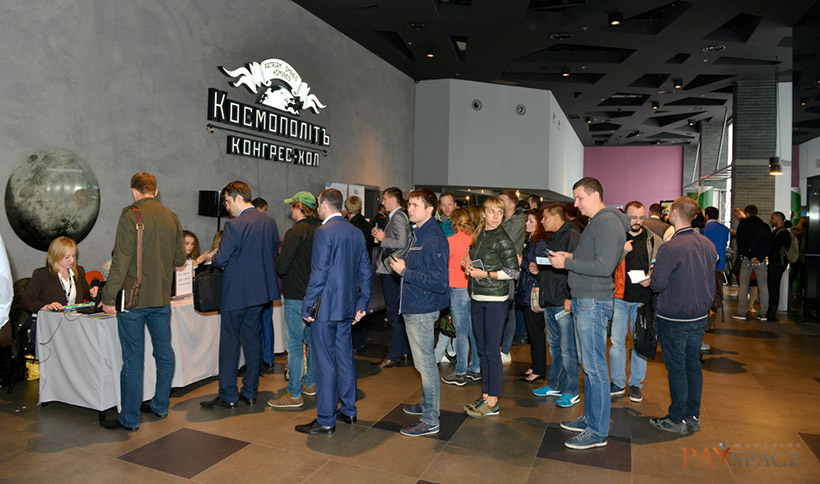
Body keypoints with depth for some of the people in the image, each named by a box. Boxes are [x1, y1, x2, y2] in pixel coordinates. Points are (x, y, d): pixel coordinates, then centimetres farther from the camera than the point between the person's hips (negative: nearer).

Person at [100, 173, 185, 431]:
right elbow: (180, 259, 11)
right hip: (162, 298, 5)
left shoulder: (131, 215, -11)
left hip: (134, 298, -5)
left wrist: (108, 297, -10)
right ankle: (160, 406, 28)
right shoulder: (172, 217, 5)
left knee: (133, 359, 3)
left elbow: (121, 261, -16)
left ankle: (130, 417, 14)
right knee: (164, 353, 15)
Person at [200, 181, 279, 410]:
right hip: (261, 290, 7)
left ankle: (228, 396, 12)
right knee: (253, 341, 14)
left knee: (229, 343, 5)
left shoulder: (234, 225, -18)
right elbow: (275, 252, 14)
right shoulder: (269, 221, 4)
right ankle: (250, 392, 22)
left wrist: (213, 258, 5)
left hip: (237, 292, -7)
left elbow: (221, 259, -17)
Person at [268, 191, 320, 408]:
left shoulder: (296, 232, -16)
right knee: (312, 340, 19)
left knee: (295, 346, -1)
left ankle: (294, 394, 7)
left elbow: (282, 266, -20)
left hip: (297, 296, -8)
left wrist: (276, 258, 3)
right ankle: (310, 383, 32)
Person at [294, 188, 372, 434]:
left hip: (326, 307, -8)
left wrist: (307, 306, -10)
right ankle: (348, 411, 27)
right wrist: (362, 304, 15)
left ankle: (326, 420, 10)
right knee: (345, 359, 16)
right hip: (347, 307, 8)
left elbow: (319, 274, -18)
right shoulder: (356, 232, 10)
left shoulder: (324, 232, -13)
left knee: (325, 363, 0)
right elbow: (366, 272, 11)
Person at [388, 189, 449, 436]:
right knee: (424, 362, 21)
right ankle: (426, 404, 37)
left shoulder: (434, 239, -20)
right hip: (413, 307, 10)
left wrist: (405, 271, -22)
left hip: (423, 311, -10)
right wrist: (401, 265, 6)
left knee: (425, 363, -1)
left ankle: (430, 420, 11)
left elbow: (439, 283, -25)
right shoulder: (418, 234, 12)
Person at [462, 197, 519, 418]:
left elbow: (514, 272, -12)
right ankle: (486, 395, 24)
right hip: (477, 298, 8)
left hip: (495, 300, -8)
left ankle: (492, 402, 7)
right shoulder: (480, 235, 12)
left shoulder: (503, 240, -11)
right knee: (481, 348, 13)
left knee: (491, 350, -3)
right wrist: (469, 266, 3)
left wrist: (485, 274, -15)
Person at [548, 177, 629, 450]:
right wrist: (571, 257, 8)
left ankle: (598, 432, 6)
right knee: (588, 365, 17)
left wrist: (567, 263, -17)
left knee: (595, 368, -4)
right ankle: (590, 418, 29)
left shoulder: (607, 223, -14)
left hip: (594, 303, -10)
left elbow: (604, 266, -23)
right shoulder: (596, 222, 18)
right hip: (583, 301, 10)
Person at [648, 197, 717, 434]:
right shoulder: (708, 245, 3)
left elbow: (658, 284, -19)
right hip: (700, 316, 7)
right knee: (693, 364, 15)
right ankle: (693, 416, 26)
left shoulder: (670, 247, -21)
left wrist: (649, 282, 2)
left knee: (676, 368, 3)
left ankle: (677, 419, 14)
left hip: (674, 318, -7)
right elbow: (709, 280, 12)